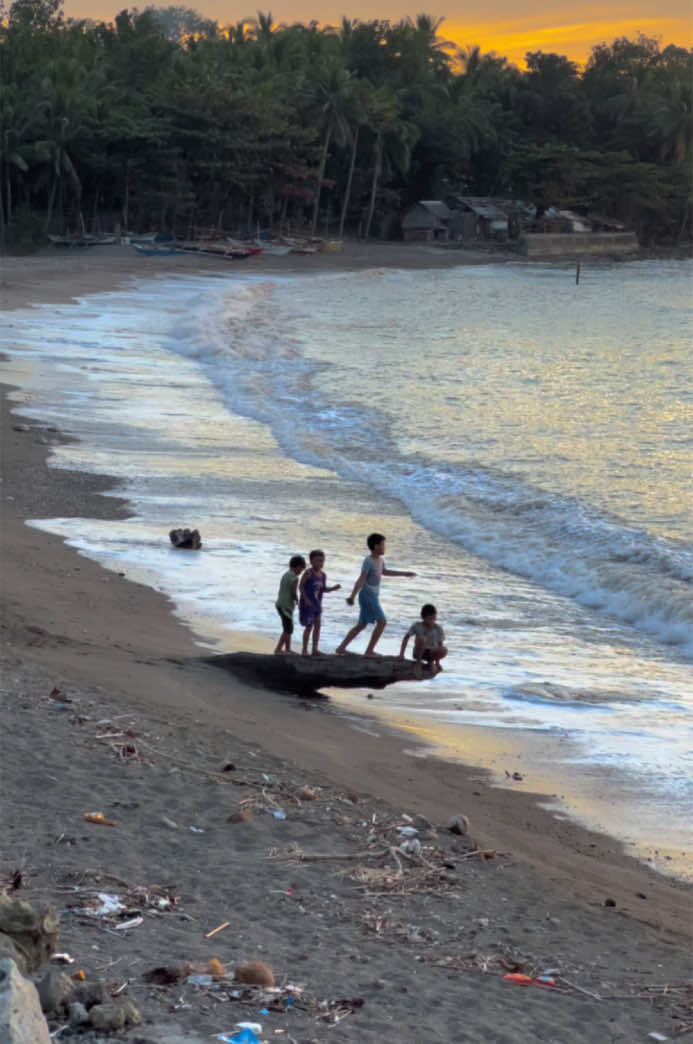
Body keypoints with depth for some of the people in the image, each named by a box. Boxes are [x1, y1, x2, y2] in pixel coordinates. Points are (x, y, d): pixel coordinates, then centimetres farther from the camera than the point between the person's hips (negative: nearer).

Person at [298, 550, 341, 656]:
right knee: (309, 626, -4)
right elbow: (301, 586, -13)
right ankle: (304, 650, 5)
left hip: (317, 603, 7)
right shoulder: (308, 573, -14)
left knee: (317, 625, 6)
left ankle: (315, 649, 13)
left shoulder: (323, 575, 5)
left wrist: (333, 588, -4)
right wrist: (306, 599, -20)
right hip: (307, 603, -7)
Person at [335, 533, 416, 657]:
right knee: (382, 622, -10)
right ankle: (369, 650, -5)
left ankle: (341, 647, 16)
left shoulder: (379, 559, 11)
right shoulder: (368, 561, -17)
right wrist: (352, 596, -34)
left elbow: (385, 572, 30)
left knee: (362, 624, 13)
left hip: (373, 596, 9)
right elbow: (361, 579, -25)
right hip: (367, 596, -9)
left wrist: (404, 573, 37)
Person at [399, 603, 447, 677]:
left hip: (431, 653, 2)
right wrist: (401, 654, -15)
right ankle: (418, 663, -15)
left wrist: (437, 662, -14)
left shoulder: (438, 629, -11)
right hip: (419, 652, -2)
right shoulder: (417, 626, -12)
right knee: (421, 638, -35)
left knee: (444, 651, -33)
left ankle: (431, 661, 2)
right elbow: (406, 638, -9)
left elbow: (440, 645, -10)